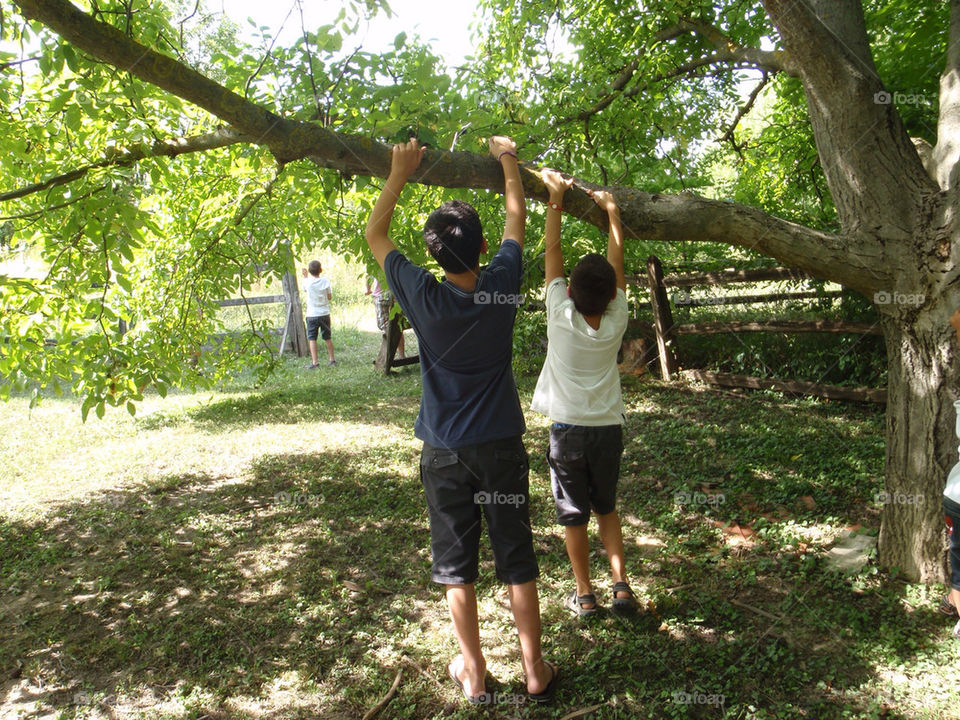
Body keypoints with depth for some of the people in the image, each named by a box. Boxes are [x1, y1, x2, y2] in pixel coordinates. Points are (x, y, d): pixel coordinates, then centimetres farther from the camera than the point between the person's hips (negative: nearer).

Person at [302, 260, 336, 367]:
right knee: (327, 338, 13)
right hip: (325, 314, 2)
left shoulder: (307, 282, -8)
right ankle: (332, 359, 20)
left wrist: (306, 277, 26)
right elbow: (330, 297, 2)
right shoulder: (325, 281, -5)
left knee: (312, 339, 1)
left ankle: (314, 362, -4)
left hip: (312, 315, -2)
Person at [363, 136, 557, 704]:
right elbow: (517, 220, 8)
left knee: (457, 567, 13)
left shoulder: (424, 297, -15)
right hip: (502, 447, 1)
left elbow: (375, 235, 0)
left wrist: (400, 173, 7)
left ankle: (474, 674, 26)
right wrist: (509, 162, 21)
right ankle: (536, 673, 24)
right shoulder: (502, 286, -11)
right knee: (518, 562, 12)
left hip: (445, 453, -1)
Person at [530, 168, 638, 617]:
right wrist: (611, 212, 11)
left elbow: (551, 255, -9)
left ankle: (585, 595, 16)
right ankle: (621, 586, 16)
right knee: (607, 509, 19)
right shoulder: (616, 323, -9)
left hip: (568, 431, -3)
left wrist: (556, 200, -2)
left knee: (573, 515, 9)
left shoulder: (562, 318, -16)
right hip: (608, 429, 3)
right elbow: (617, 263, 2)